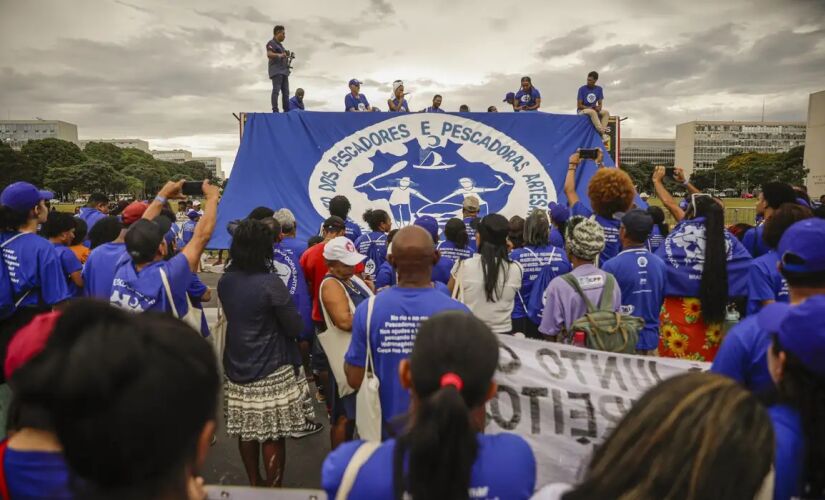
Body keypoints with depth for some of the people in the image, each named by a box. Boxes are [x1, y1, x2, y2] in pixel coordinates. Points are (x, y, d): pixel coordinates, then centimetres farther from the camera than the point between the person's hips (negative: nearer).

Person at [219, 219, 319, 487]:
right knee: (273, 436, 6)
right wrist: (288, 313, 5)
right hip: (272, 371, -6)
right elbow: (295, 327, -13)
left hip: (237, 368, 7)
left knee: (246, 432, 18)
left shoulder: (225, 281, 1)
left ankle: (254, 485, 34)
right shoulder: (270, 282, -18)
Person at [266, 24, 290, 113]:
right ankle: (275, 110, -19)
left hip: (284, 71, 9)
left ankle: (287, 110, 4)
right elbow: (269, 54, -18)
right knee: (276, 90, -14)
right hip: (276, 71, -9)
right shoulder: (271, 43, -1)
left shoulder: (280, 44, 25)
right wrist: (280, 55, -27)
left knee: (286, 91, 4)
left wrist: (287, 56, 15)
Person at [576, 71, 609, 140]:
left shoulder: (599, 89, 5)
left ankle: (603, 132, -35)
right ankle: (603, 133, -42)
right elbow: (579, 105, -8)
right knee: (592, 112, -36)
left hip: (594, 110, 5)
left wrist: (598, 108, -18)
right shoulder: (582, 89, -7)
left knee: (606, 112, -23)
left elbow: (600, 104, 6)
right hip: (582, 111, -5)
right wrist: (590, 108, -20)